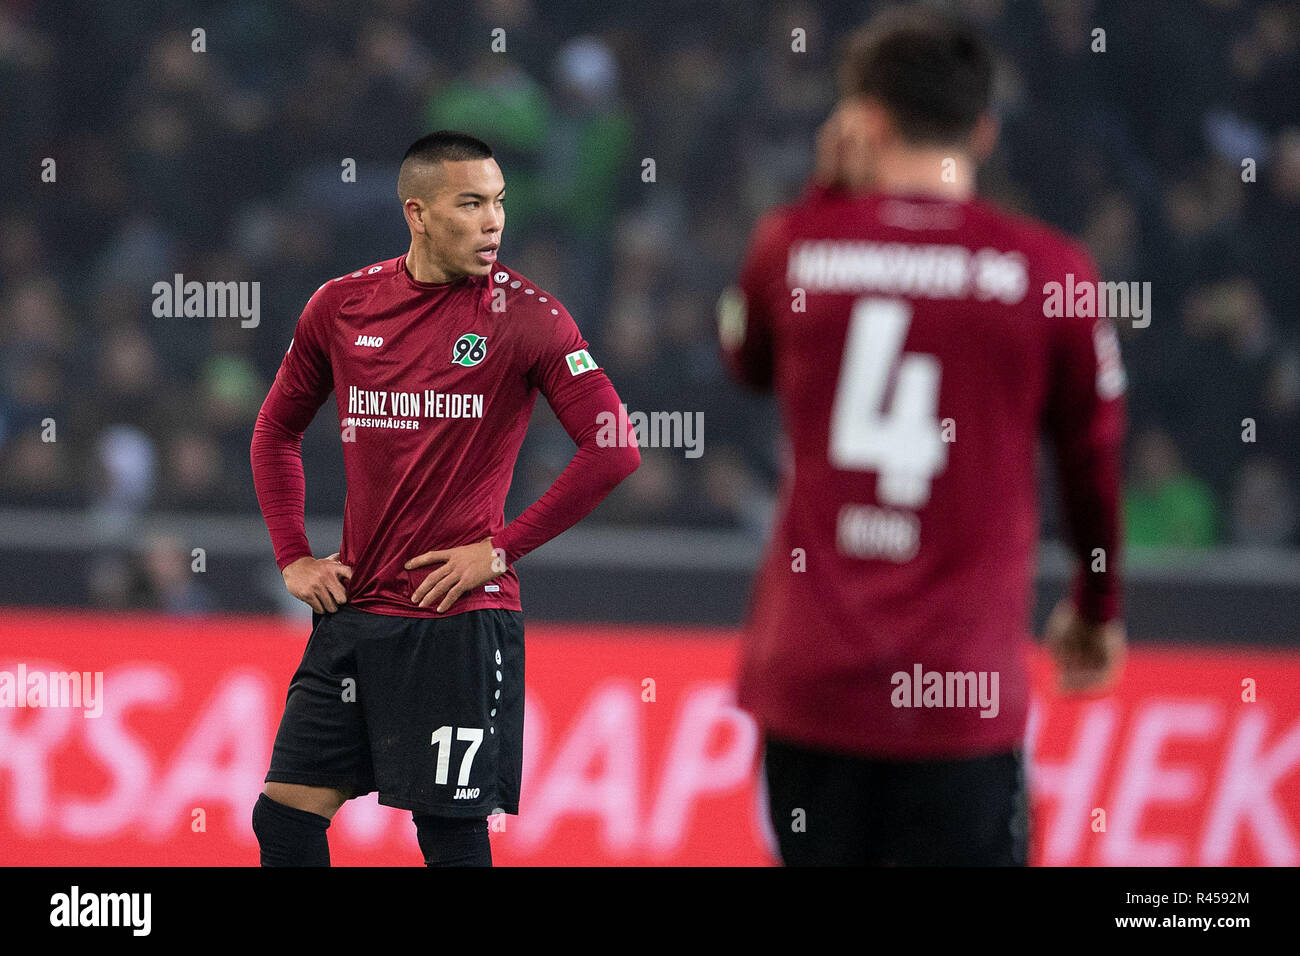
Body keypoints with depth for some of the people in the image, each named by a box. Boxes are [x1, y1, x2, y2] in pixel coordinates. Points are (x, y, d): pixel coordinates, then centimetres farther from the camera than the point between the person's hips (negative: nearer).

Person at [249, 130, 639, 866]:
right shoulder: (343, 305, 5)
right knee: (284, 819, 4)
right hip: (354, 608, 5)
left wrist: (501, 549, -11)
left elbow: (614, 450, -13)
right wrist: (293, 557, 11)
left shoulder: (524, 315, -7)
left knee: (452, 835, -3)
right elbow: (277, 431, 21)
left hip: (461, 621, -5)